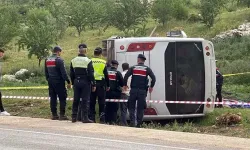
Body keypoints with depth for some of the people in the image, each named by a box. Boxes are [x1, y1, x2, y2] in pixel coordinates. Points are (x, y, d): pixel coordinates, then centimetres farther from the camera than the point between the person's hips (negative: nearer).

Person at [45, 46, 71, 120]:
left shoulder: (47, 60, 9)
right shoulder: (59, 60, -13)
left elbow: (46, 72, 16)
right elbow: (63, 72, -16)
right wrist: (68, 82, -13)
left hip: (51, 82, 7)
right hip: (59, 82, -7)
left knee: (53, 98, 10)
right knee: (62, 98, -1)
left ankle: (54, 115, 11)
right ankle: (62, 115, -4)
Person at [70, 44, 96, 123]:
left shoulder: (73, 61, 6)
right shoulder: (88, 61, -11)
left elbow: (71, 74, 10)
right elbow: (91, 74, -11)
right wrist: (93, 85, -6)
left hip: (76, 82, 5)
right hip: (85, 83, -5)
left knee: (76, 100, 11)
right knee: (85, 100, -2)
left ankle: (74, 117, 13)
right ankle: (85, 118, -5)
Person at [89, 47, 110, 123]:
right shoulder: (103, 62, -3)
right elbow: (106, 75, -2)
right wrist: (108, 85, 6)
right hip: (101, 83, -2)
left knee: (92, 102, 8)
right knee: (101, 102, 3)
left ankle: (92, 117, 8)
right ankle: (102, 119, 0)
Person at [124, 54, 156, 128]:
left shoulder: (133, 68, 5)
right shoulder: (147, 69, 5)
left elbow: (126, 76, -4)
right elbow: (153, 78, -4)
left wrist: (125, 85, 9)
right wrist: (151, 87, 8)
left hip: (133, 90, 0)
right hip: (142, 91, 0)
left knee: (131, 107, 7)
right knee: (140, 108, 5)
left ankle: (132, 121, -7)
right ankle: (139, 123, 3)